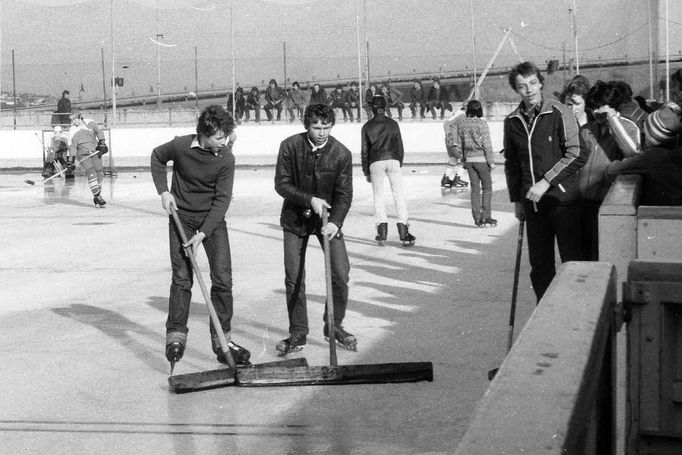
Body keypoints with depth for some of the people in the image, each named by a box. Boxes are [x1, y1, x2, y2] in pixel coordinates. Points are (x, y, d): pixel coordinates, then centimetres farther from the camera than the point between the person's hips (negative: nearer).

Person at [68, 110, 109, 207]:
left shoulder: (90, 123, 8)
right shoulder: (72, 131, 7)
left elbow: (99, 132, 2)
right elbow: (72, 146, 3)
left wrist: (102, 142, -15)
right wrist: (72, 161, -6)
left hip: (95, 152, 1)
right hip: (83, 154, -1)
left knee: (99, 173, -4)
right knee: (91, 173, -19)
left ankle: (97, 198, 9)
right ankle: (98, 197, -21)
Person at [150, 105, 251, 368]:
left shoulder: (226, 159, -16)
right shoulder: (180, 146, -16)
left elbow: (222, 199, -16)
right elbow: (157, 157, 6)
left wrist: (202, 234, -22)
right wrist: (163, 191, -4)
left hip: (212, 219, 1)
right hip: (182, 218, -1)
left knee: (223, 278, -5)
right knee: (181, 278, -3)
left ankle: (222, 339, 4)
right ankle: (176, 336, 6)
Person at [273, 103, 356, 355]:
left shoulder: (341, 153, -12)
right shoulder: (290, 146, -13)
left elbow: (344, 194, -11)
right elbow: (281, 184, -11)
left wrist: (335, 222, -27)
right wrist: (309, 199, -23)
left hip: (329, 218, 0)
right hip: (295, 218, 0)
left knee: (340, 273, -7)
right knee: (294, 278, -2)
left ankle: (335, 327, 13)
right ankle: (298, 334, 11)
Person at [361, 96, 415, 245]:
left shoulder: (367, 126, 6)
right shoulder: (392, 123, 9)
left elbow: (364, 150, 6)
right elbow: (400, 145, 10)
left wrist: (366, 172, 11)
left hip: (375, 162, 0)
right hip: (393, 160, 0)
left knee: (378, 196, 8)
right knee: (399, 195, 1)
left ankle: (382, 228, -2)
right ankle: (403, 231, -6)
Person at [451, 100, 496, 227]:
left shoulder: (460, 123, 1)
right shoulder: (482, 124, -13)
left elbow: (458, 145, 6)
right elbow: (487, 145, -11)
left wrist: (463, 159, 16)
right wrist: (491, 162, -4)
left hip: (468, 159, 4)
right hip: (481, 159, -4)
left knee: (475, 188, 9)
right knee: (487, 187, 6)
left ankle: (477, 219, 9)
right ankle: (486, 217, 1)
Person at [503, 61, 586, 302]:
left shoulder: (559, 113, -6)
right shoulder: (512, 121, 8)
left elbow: (575, 154, -11)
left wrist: (546, 182, -17)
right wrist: (516, 199, 14)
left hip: (563, 198, -4)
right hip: (533, 203, 4)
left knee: (572, 260, -1)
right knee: (539, 264, 9)